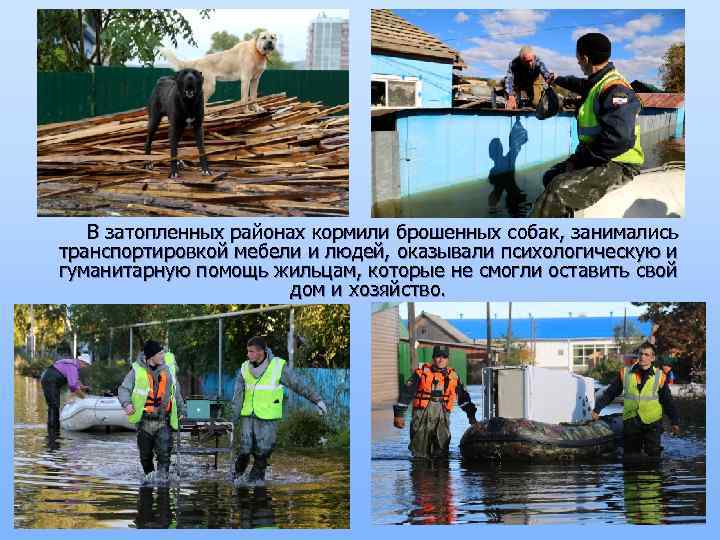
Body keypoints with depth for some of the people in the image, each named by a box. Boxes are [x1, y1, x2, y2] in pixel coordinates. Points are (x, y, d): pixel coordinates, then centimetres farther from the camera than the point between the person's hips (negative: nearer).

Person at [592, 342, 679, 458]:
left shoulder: (660, 377, 1)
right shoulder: (625, 373, 3)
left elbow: (668, 401, 7)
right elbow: (610, 393, 10)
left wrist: (674, 422, 5)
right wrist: (597, 409, 8)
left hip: (652, 423, -2)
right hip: (630, 422, 2)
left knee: (653, 454, -4)